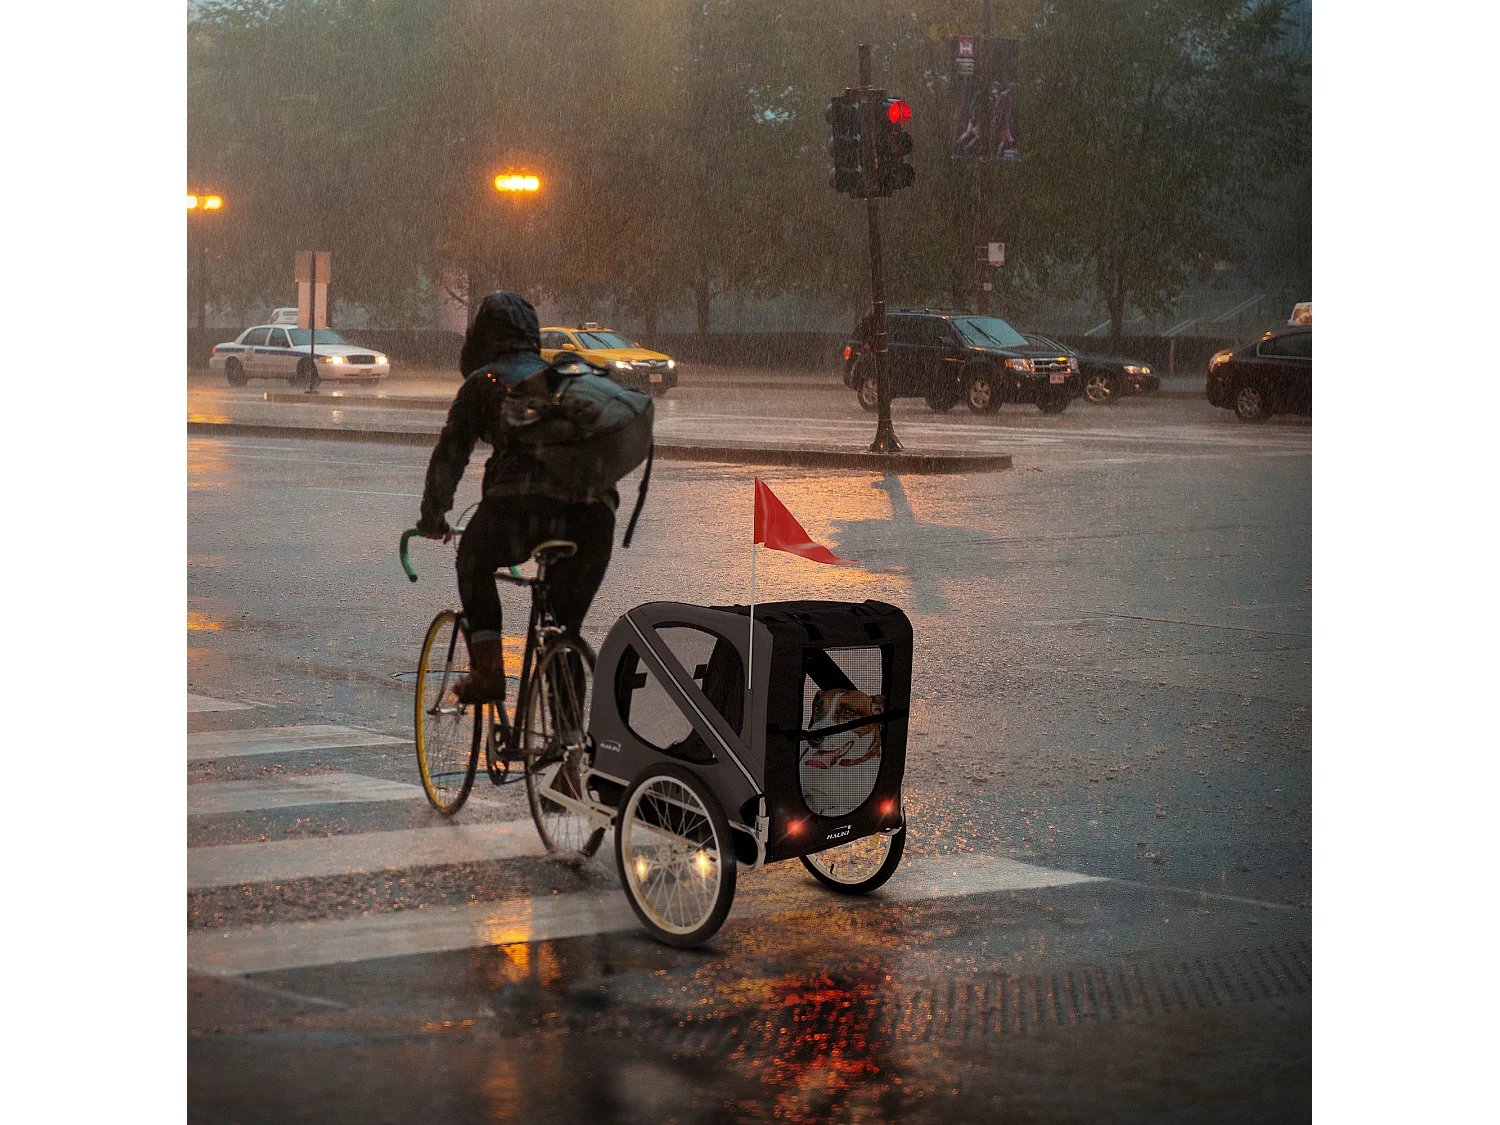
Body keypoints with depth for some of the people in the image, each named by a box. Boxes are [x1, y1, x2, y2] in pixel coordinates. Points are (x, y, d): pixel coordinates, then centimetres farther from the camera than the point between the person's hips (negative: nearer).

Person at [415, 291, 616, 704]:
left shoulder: (483, 382, 16)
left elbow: (450, 453, 15)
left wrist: (433, 516, 28)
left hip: (520, 502, -3)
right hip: (594, 511, 4)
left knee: (474, 564, 28)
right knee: (567, 616, 23)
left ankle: (487, 668, 16)